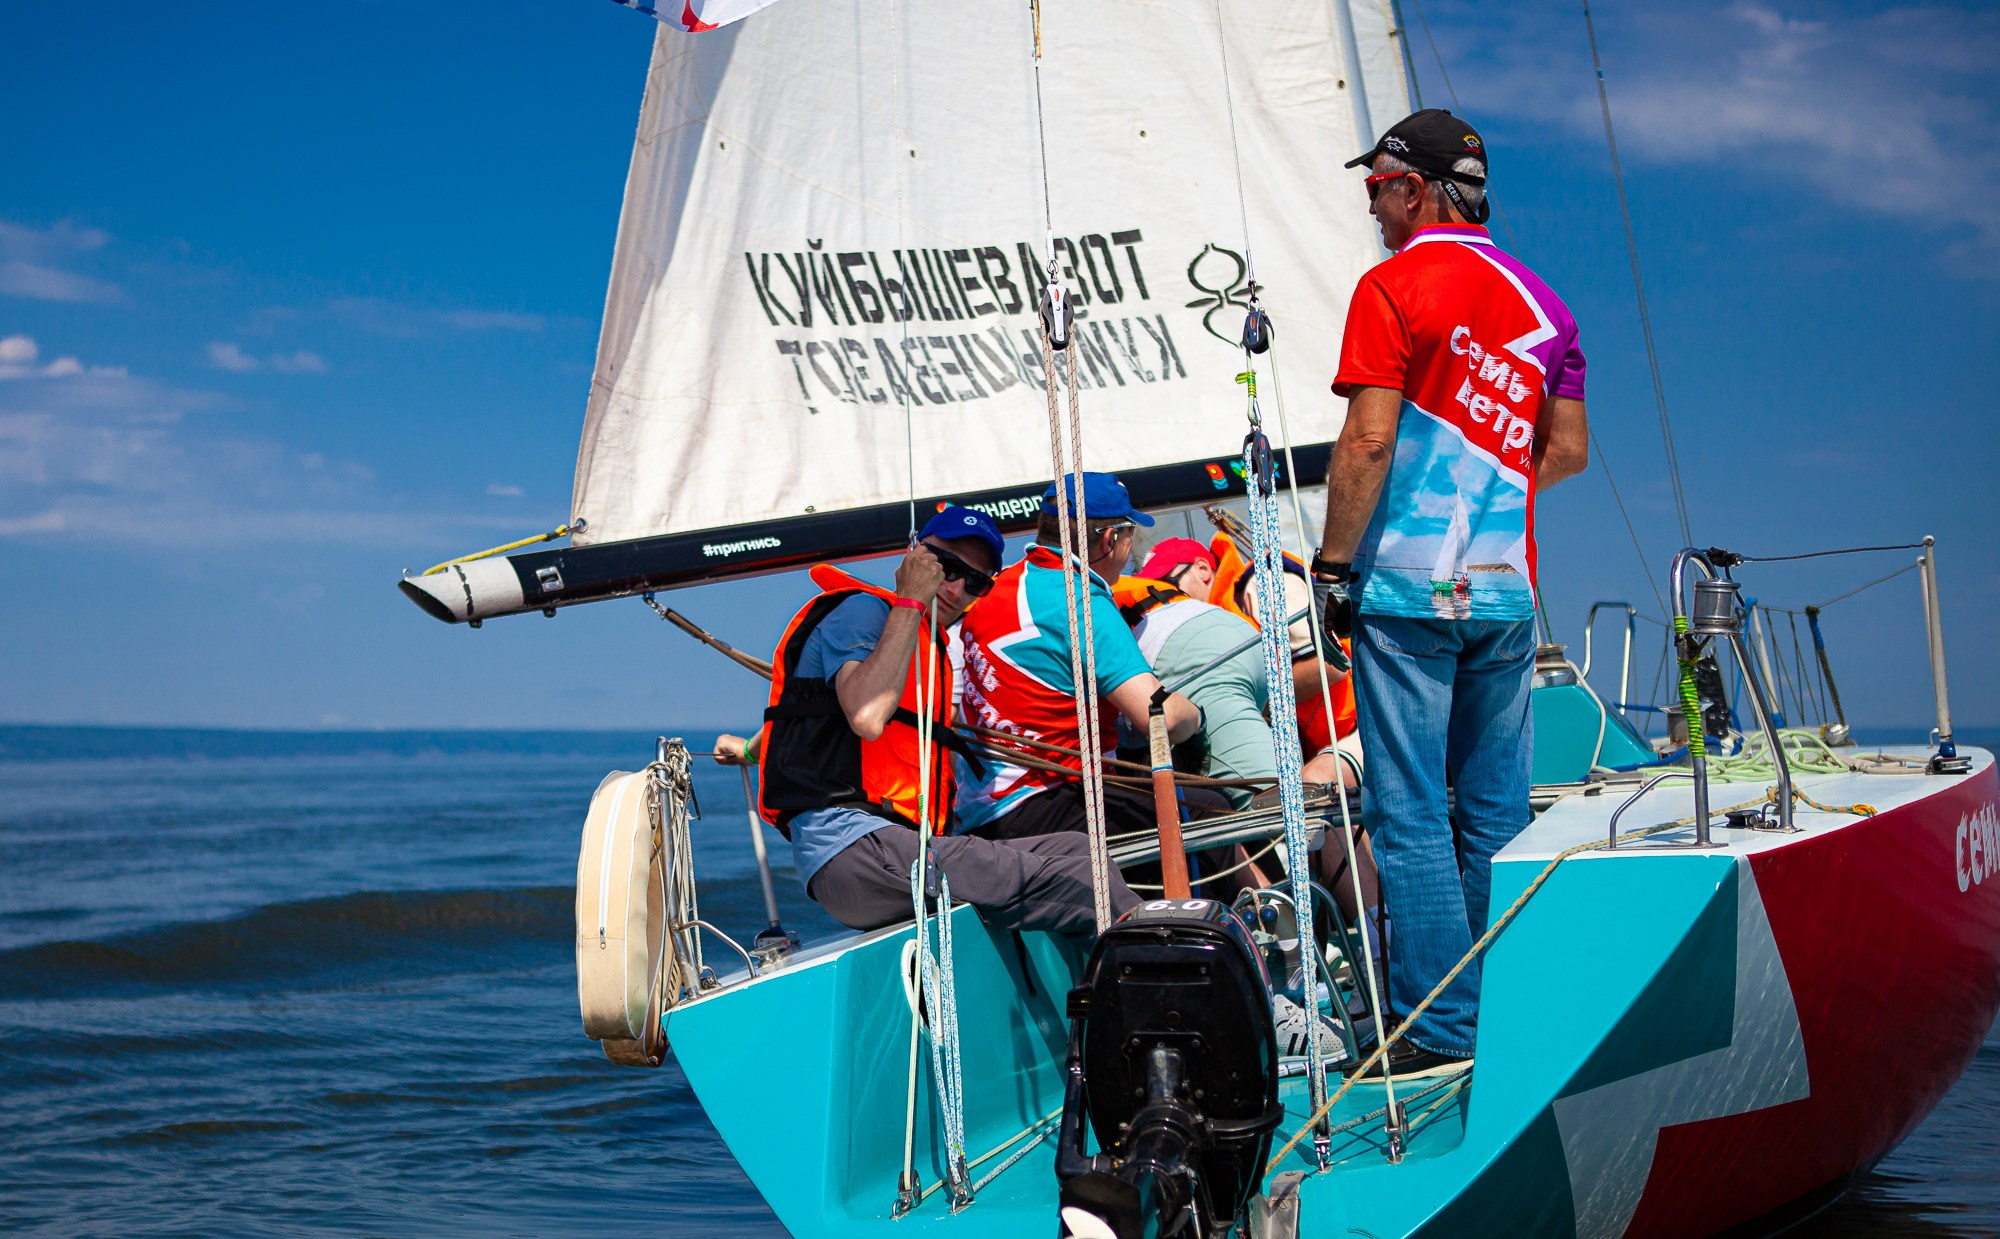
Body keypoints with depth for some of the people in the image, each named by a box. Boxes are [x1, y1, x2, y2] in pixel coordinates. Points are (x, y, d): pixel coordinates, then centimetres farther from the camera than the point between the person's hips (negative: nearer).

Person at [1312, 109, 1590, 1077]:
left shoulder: (1393, 285, -7)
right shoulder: (1538, 298, 13)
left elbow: (1368, 440, -13)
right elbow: (1568, 451, 15)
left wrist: (1332, 566, -8)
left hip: (1408, 586, -6)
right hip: (1506, 588, 6)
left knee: (1411, 814, -2)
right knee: (1496, 813, 11)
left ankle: (1438, 1027, -1)